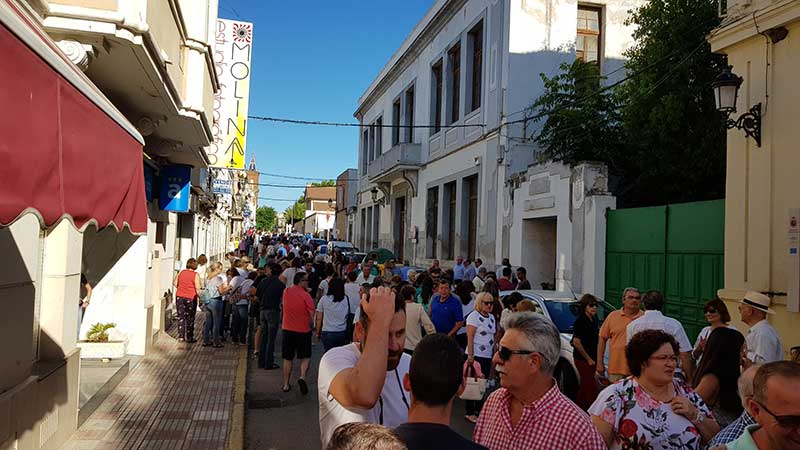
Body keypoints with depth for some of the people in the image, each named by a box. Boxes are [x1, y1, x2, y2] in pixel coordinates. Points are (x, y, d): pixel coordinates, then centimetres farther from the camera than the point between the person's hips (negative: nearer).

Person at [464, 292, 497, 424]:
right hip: (476, 355, -7)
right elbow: (470, 338, -14)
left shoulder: (491, 317, 14)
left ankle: (479, 410, 22)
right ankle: (470, 413, 5)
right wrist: (470, 356, -19)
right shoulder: (474, 316, -9)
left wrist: (495, 353, 14)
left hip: (488, 356, 7)